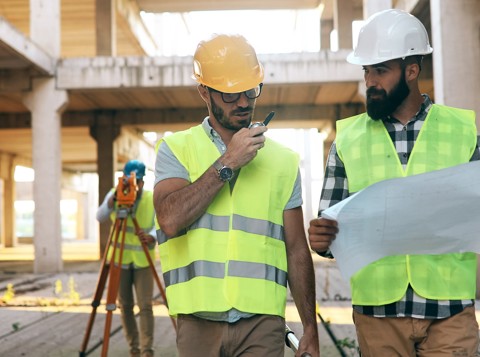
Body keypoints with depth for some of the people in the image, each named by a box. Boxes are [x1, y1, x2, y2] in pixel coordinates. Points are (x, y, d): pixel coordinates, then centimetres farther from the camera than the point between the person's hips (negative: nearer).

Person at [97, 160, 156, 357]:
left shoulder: (153, 199, -6)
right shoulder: (114, 195, -4)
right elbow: (100, 217, -20)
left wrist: (150, 237, -39)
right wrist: (114, 199, -37)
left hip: (143, 261, -1)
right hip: (120, 260, 1)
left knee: (145, 306, -9)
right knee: (125, 305, 7)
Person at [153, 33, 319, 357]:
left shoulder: (283, 160, 9)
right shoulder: (176, 148, 3)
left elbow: (297, 251, 10)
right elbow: (170, 219, -14)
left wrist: (310, 327, 8)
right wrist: (228, 162, -12)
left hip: (263, 321, 1)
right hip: (199, 320, -1)